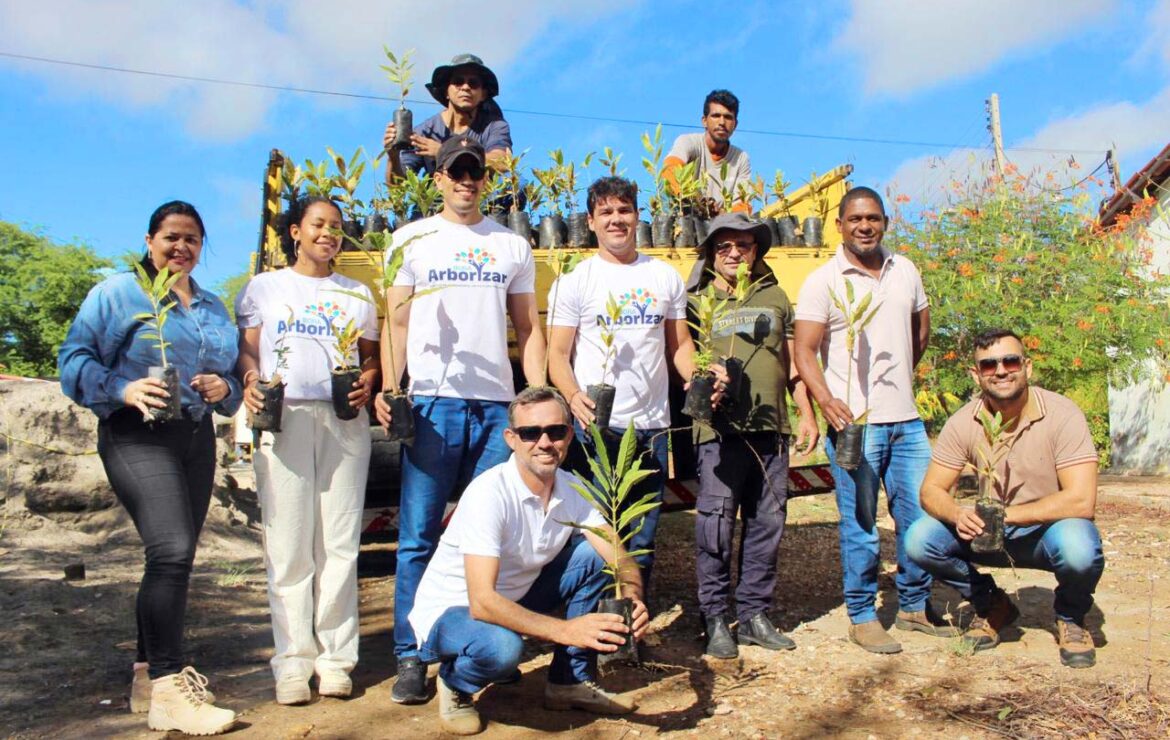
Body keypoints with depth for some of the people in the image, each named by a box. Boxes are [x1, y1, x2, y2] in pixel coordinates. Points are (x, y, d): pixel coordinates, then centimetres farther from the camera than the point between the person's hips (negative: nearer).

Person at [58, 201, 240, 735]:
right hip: (138, 436, -7)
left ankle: (149, 673, 24)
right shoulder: (118, 293, 1)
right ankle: (167, 691, -16)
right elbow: (75, 359, -6)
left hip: (196, 438, 7)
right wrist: (123, 388, -22)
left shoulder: (213, 308, 19)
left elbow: (232, 373, 21)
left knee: (174, 561, 11)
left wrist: (223, 388, -2)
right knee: (171, 551, -20)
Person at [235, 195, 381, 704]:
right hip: (283, 419, -1)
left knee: (339, 543, -1)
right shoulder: (264, 288, 15)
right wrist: (250, 383, -11)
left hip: (344, 420, 1)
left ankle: (336, 656, 7)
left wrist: (367, 386, -3)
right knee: (288, 544, -2)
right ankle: (293, 661, 5)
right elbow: (246, 351, 9)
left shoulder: (356, 293, 19)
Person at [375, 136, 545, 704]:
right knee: (418, 536, -1)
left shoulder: (512, 245, 14)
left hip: (497, 405, 2)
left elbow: (528, 329, 14)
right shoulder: (412, 239, 8)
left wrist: (540, 397, 3)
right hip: (433, 402, -2)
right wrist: (387, 388, -9)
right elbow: (397, 323, 5)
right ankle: (411, 658, 8)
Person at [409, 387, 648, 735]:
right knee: (502, 646, -37)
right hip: (452, 610, -6)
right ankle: (455, 683, -1)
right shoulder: (489, 493, -30)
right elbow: (482, 602, -36)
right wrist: (566, 630, -44)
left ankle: (570, 682, 4)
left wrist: (632, 599, -35)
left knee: (593, 556, -10)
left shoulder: (572, 489, -9)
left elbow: (619, 558, -12)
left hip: (514, 598, 7)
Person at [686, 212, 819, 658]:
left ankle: (754, 614, 21)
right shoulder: (698, 301, 6)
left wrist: (807, 415, 11)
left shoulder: (775, 297, 16)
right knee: (715, 525, -3)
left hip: (771, 429, 4)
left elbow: (791, 363, 18)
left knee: (767, 525, 8)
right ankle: (715, 620, 10)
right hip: (719, 430, -4)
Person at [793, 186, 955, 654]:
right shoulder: (823, 282, -5)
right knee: (860, 524, 1)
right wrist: (826, 400, -23)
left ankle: (914, 606, 28)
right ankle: (862, 617, 15)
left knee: (921, 514, 11)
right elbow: (804, 352, -9)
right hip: (854, 422, -5)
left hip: (906, 420, 5)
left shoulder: (905, 271, 11)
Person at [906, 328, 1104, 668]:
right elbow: (931, 490, -8)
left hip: (1050, 529, -3)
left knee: (1079, 549, -37)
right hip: (994, 535, 3)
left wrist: (1004, 514, -30)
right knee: (919, 540, -18)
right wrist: (958, 514, -31)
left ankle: (1070, 618, 0)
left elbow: (1081, 501, -27)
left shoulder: (1061, 414, -20)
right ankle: (991, 605, 10)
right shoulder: (964, 422, -10)